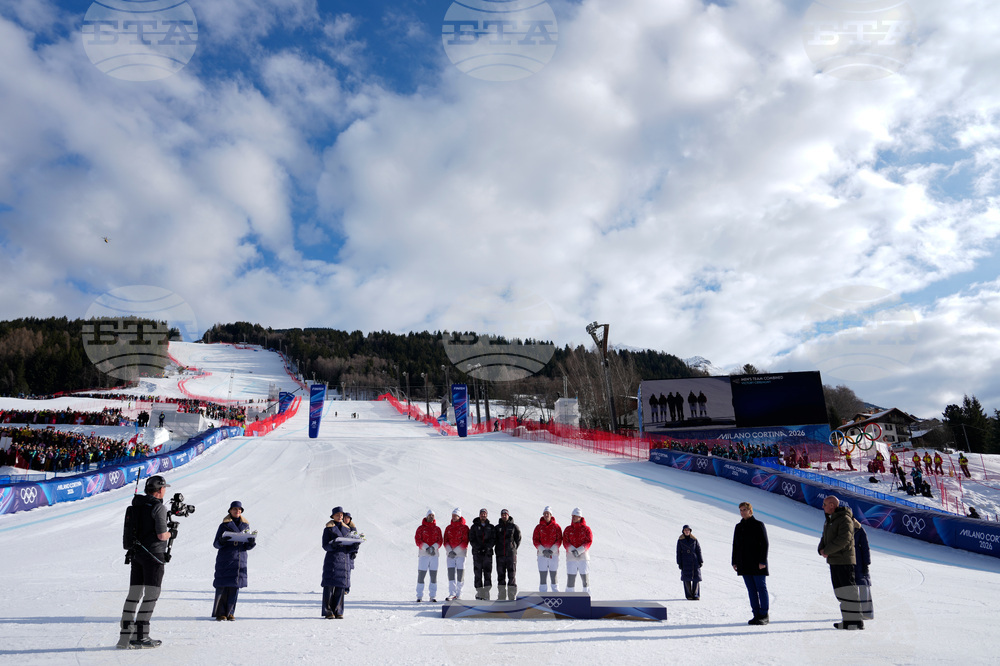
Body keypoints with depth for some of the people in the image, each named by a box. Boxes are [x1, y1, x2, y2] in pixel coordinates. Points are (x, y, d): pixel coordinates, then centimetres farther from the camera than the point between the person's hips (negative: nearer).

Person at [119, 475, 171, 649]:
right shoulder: (158, 507, -14)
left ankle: (125, 636, 14)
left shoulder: (135, 505, 10)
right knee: (151, 595, -1)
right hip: (153, 554, -8)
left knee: (134, 594, 12)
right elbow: (161, 535, -17)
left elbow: (130, 531, 16)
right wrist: (171, 532, 3)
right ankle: (140, 637, 1)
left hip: (136, 553, 8)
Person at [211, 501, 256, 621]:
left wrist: (251, 542, -11)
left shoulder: (245, 525, 10)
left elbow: (248, 547, 11)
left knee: (235, 586, 3)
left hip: (240, 560, 3)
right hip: (225, 560, -3)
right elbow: (215, 544, 0)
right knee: (222, 586, -3)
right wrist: (221, 541, -22)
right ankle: (220, 613, 11)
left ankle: (230, 612, 13)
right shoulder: (224, 525, 1)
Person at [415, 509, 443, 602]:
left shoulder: (437, 529, 11)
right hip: (423, 554, -2)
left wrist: (434, 547, -14)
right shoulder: (421, 528, 4)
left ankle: (433, 596, 9)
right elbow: (418, 540, -4)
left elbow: (440, 540, 5)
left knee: (434, 575, 2)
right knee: (421, 575, -2)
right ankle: (419, 596, 6)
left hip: (434, 554, 2)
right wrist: (426, 548, -17)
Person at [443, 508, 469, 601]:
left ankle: (458, 594, 10)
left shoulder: (464, 527, -2)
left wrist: (455, 552, -14)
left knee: (460, 574, 0)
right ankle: (451, 594, -2)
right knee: (451, 574, -3)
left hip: (460, 554, -3)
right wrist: (449, 551, -10)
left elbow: (465, 542, -8)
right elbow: (445, 541, 7)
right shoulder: (448, 528, 11)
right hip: (450, 554, 3)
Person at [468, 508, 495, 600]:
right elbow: (471, 539, 2)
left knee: (488, 572, -5)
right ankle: (479, 592, 6)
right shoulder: (474, 526, 9)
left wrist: (488, 547, -12)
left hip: (488, 552, 0)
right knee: (478, 572, 0)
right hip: (477, 552, 0)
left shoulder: (491, 527, 11)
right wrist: (478, 547, -12)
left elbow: (494, 539, 4)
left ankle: (486, 591, -3)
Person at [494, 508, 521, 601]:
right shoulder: (497, 527, 10)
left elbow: (518, 539, 6)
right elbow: (494, 540, 13)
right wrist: (499, 549, 4)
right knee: (500, 575, 6)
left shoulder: (514, 526, 3)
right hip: (500, 555, 3)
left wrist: (513, 548, 1)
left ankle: (512, 597, 2)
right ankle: (501, 597, 14)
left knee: (512, 575, -3)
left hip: (511, 554, -3)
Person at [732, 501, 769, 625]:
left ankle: (764, 615, 5)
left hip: (757, 564, -6)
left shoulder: (758, 525, -4)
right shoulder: (738, 527, 13)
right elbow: (735, 545, 16)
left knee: (761, 588, -1)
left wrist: (762, 561, -14)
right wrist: (734, 562, 11)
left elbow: (764, 544, -7)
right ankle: (756, 614, 12)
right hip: (744, 565, 6)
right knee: (751, 590, 7)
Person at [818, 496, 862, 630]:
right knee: (840, 590, 12)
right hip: (833, 560, 10)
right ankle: (848, 619, 18)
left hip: (844, 560, -10)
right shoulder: (829, 519, 16)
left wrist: (827, 551, -17)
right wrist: (821, 549, 0)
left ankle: (856, 620, -2)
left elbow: (843, 539, -23)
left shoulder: (845, 519, -14)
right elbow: (825, 537, 20)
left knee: (848, 590, -7)